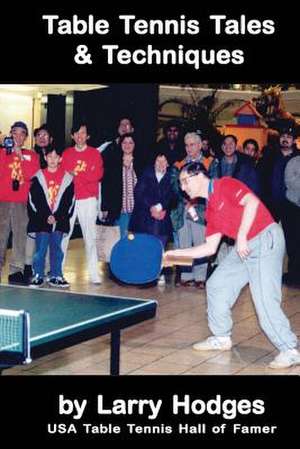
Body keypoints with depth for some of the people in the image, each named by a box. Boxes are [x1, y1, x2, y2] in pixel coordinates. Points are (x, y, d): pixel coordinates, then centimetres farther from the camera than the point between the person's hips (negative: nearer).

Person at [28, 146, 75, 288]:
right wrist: (46, 216, -9)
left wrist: (57, 217, -8)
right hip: (41, 221, -1)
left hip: (60, 221, 1)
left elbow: (69, 201, 2)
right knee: (40, 249, -1)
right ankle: (38, 276, 7)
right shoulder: (38, 177, 2)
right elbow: (33, 200, -2)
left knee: (57, 249, 6)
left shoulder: (67, 178, 5)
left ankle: (56, 276, 13)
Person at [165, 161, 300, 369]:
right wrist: (176, 253, 15)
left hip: (266, 239, -10)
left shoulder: (225, 185, -8)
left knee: (264, 299, -15)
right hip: (244, 247, 10)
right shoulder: (210, 209, 16)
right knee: (216, 285, 12)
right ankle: (222, 338, 26)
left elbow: (252, 202, -23)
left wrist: (242, 237, -24)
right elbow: (210, 248, 17)